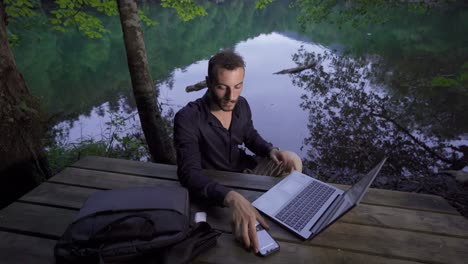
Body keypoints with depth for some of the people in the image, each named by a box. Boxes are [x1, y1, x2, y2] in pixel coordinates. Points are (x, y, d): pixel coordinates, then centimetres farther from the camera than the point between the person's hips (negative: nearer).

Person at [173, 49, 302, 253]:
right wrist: (232, 198, -59)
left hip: (245, 169, 6)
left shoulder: (241, 105, -9)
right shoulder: (187, 119, -30)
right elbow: (189, 173, -41)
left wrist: (271, 150, -14)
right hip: (216, 188, -5)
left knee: (293, 161, -2)